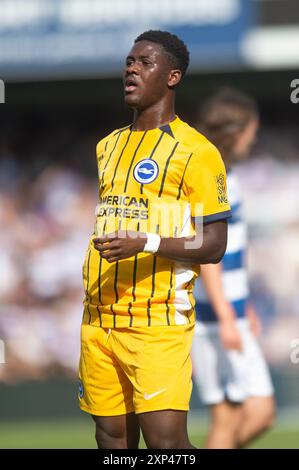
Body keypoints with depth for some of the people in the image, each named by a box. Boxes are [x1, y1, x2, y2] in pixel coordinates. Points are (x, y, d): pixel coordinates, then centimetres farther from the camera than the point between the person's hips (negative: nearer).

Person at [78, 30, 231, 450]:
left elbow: (214, 245, -8)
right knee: (112, 437, 5)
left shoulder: (195, 151, -4)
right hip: (99, 318, 7)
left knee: (166, 439, -15)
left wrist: (146, 243, -23)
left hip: (158, 323, -6)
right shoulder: (107, 146, 17)